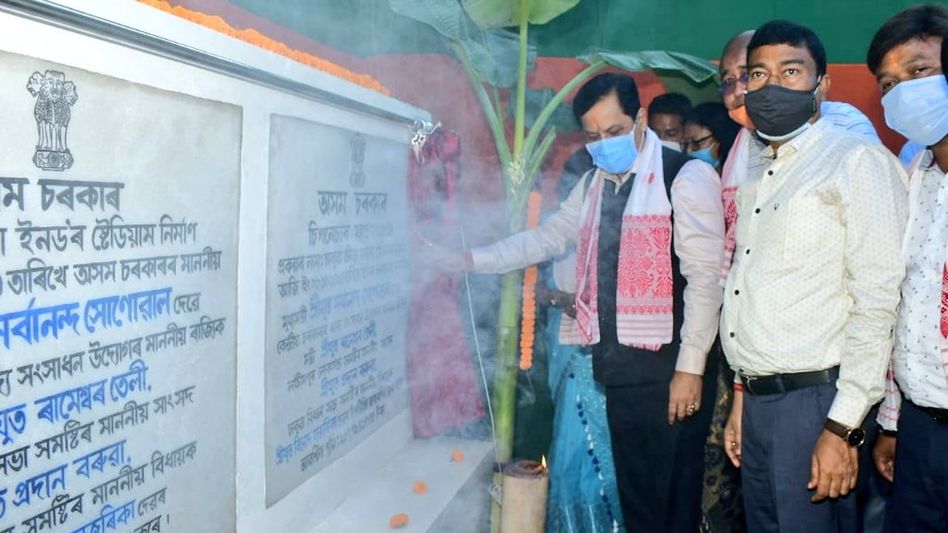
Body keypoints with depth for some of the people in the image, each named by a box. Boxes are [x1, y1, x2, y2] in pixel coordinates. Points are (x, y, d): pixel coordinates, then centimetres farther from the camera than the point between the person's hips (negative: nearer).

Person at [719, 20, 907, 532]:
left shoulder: (856, 160, -7)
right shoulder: (755, 174, 16)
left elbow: (877, 301, -13)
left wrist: (843, 427, -16)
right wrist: (741, 396, 16)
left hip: (815, 399, -7)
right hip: (757, 400, 7)